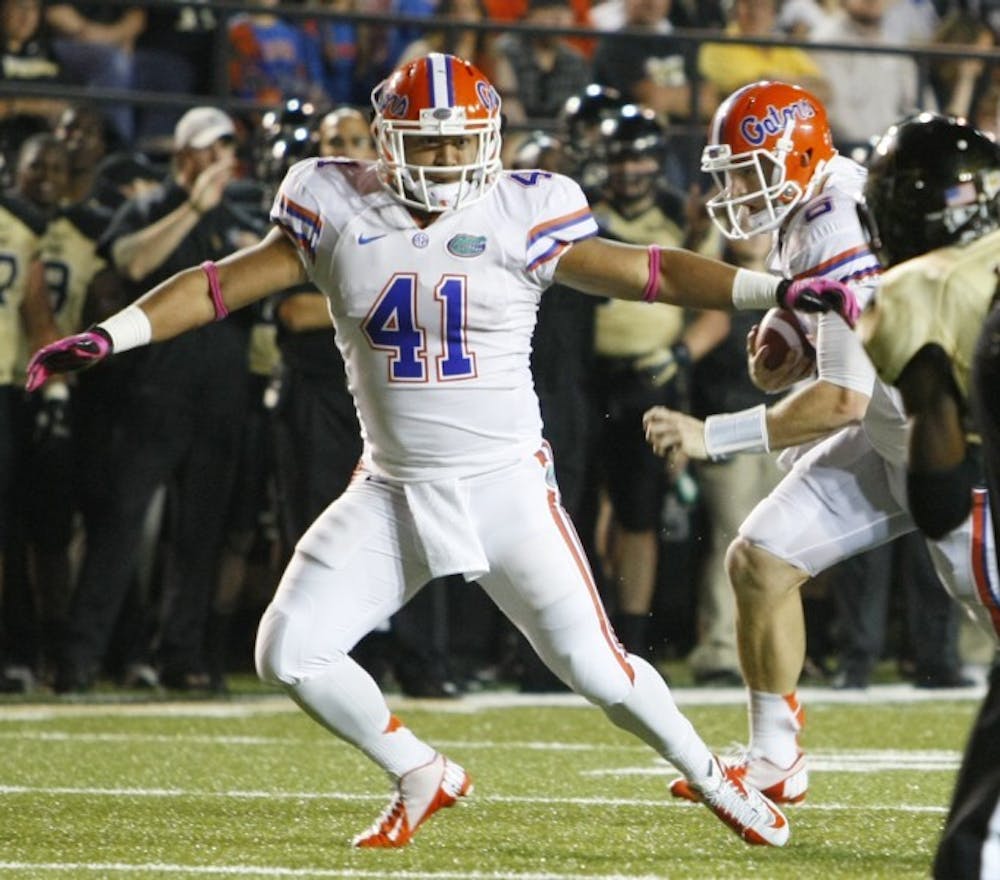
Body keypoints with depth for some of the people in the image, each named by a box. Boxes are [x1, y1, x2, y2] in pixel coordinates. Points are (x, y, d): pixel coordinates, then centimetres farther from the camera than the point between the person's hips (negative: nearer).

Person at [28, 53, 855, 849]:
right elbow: (221, 284, 2)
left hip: (505, 485, -3)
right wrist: (108, 336, -7)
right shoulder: (340, 218, -2)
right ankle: (423, 777, 15)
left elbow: (652, 271, -6)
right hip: (392, 491, 3)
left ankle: (711, 776, 18)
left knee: (593, 665, -8)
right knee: (290, 653, -7)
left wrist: (778, 290, -14)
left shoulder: (521, 219, -8)